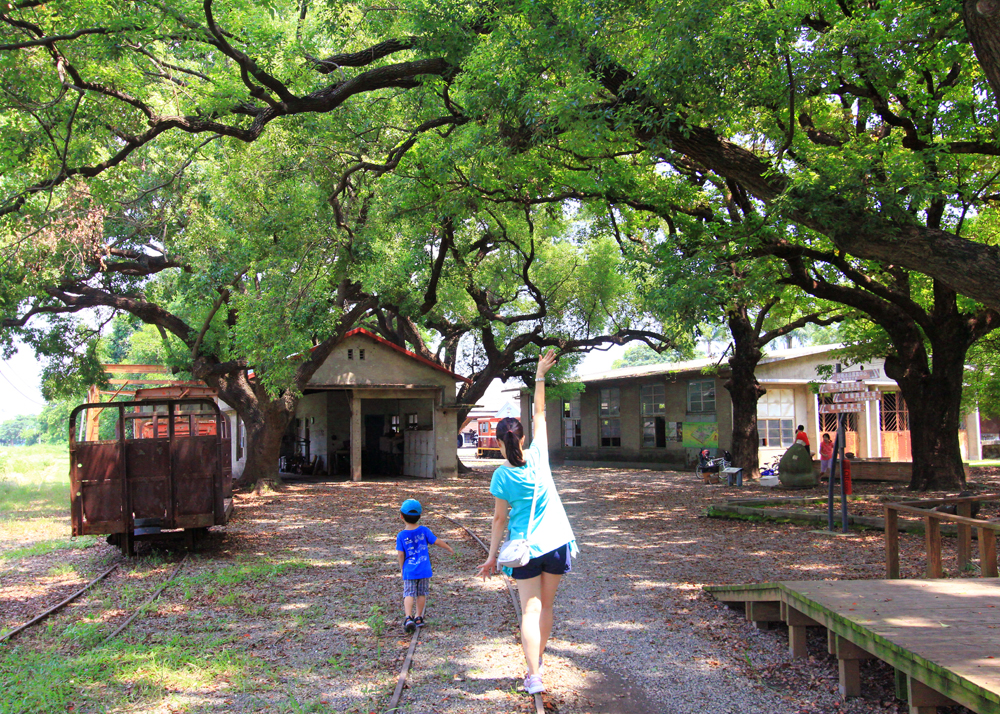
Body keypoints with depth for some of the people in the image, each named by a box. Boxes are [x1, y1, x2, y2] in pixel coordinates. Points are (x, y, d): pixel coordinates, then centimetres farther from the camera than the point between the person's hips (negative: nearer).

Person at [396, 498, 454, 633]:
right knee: (422, 594, 13)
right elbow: (437, 541, 4)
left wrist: (402, 569, 8)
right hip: (424, 569, 1)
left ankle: (408, 618, -16)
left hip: (409, 570, -1)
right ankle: (418, 618, 20)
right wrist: (449, 548, 20)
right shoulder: (424, 530, -2)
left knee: (409, 594, 0)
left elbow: (401, 554, -6)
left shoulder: (401, 535, -5)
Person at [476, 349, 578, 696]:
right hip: (556, 543, 2)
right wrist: (540, 377, 11)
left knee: (530, 610, 1)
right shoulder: (537, 456, -7)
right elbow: (540, 414, 4)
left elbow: (499, 519, -5)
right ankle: (536, 662, 28)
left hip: (525, 549, -2)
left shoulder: (500, 476, -10)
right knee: (545, 606, 15)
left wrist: (491, 556, 4)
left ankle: (534, 676, -3)